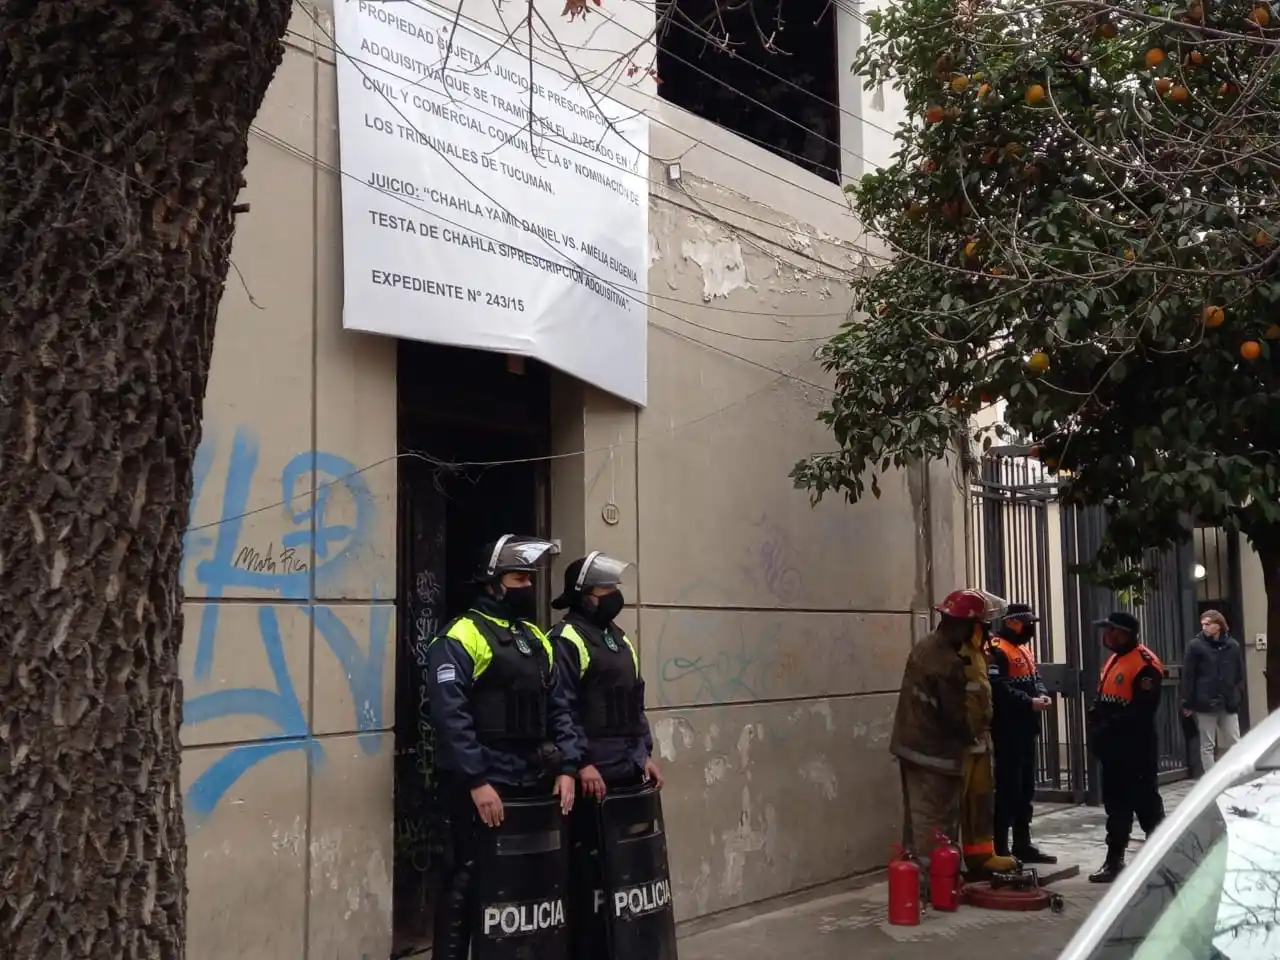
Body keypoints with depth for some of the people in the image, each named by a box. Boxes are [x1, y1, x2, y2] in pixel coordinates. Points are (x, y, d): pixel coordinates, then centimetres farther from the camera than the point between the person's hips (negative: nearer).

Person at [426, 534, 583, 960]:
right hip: (482, 786, -7)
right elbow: (451, 717, -18)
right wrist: (477, 781, -21)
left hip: (533, 783, 7)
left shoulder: (536, 639, 15)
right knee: (468, 878, -1)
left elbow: (558, 708, 14)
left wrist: (566, 767, 3)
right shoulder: (460, 638, -10)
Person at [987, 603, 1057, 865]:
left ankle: (1023, 845, 25)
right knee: (1008, 788, -9)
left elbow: (1036, 678, 21)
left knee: (1026, 788, 15)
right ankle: (1000, 848, -4)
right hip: (1007, 730, -10)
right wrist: (1030, 702, -22)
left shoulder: (1024, 648, 19)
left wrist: (1042, 694, 0)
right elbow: (999, 689, -24)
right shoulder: (996, 650, -14)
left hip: (1026, 728, 10)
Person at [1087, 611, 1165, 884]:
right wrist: (1097, 728, 3)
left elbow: (1142, 710, -23)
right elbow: (1100, 701, 19)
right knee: (1116, 804, 12)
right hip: (1113, 749, 9)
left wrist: (1111, 728, -21)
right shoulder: (1114, 660, 16)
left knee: (1146, 803, -2)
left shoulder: (1145, 663, -15)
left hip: (1137, 749, -9)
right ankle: (1115, 861, 18)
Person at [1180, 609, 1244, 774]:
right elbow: (1188, 676, -4)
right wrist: (1188, 703, -8)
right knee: (1207, 746, 2)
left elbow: (1239, 674, 11)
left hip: (1228, 703, 3)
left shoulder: (1232, 645, 5)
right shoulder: (1196, 645, -3)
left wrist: (1238, 697, 4)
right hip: (1205, 703, -3)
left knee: (1234, 744, 8)